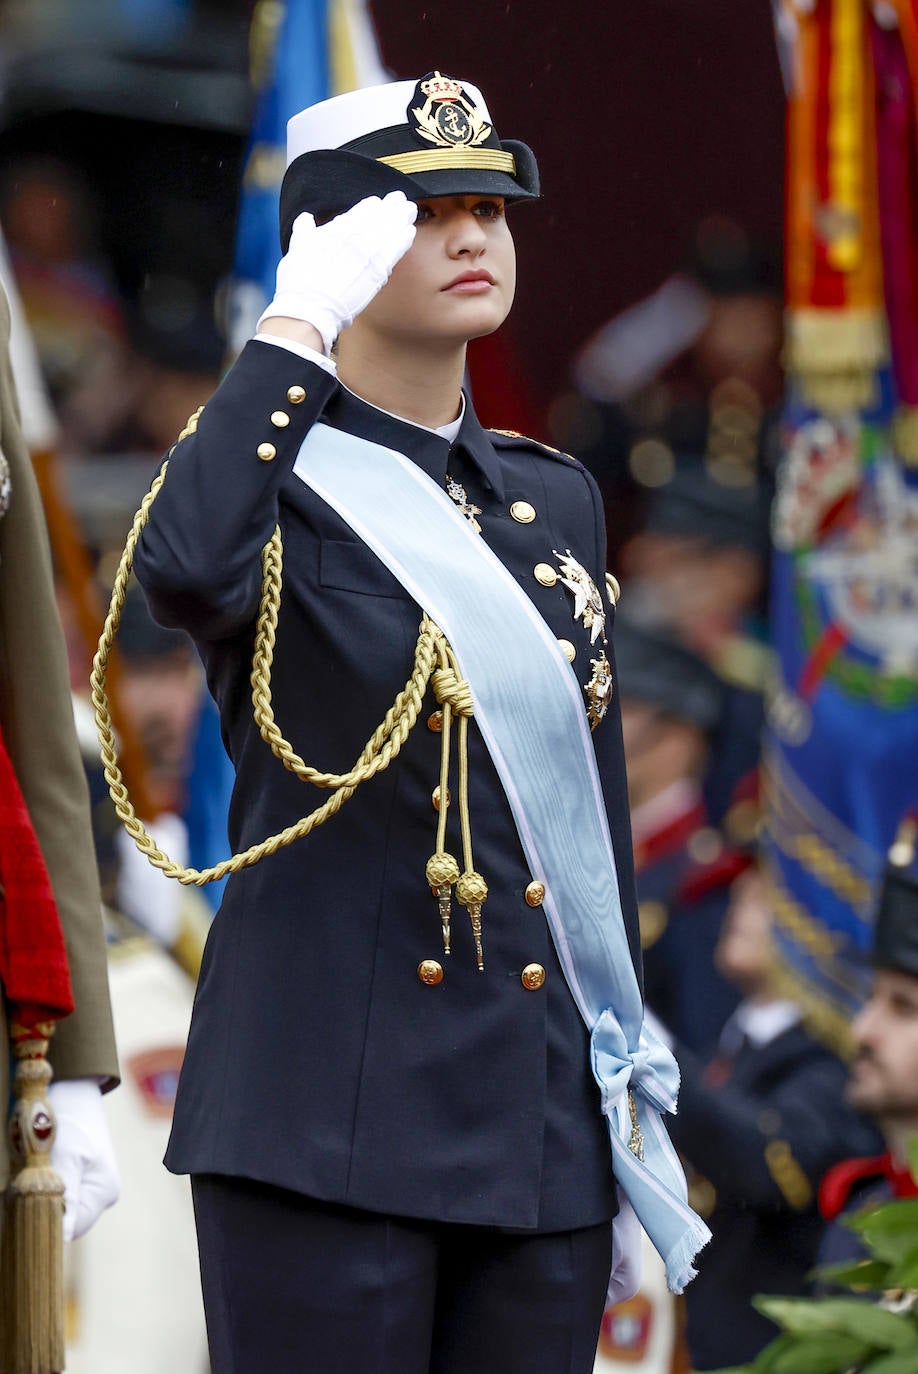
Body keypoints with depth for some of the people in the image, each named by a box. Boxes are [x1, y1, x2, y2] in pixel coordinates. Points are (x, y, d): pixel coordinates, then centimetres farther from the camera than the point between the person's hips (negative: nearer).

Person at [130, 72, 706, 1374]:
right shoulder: (275, 475, -3)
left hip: (545, 1118, 6)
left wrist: (634, 1119, 16)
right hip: (331, 1118, -6)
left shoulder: (555, 498, 15)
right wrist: (297, 323, -20)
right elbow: (184, 570, -30)